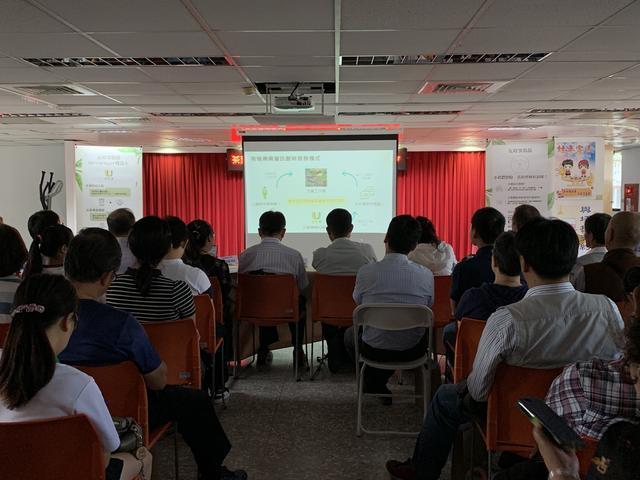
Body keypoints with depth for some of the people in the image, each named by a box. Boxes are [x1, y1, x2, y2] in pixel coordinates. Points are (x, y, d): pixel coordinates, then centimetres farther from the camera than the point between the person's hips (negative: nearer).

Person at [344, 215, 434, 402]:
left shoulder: (366, 272, -14)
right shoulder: (426, 275, -11)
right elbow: (428, 307, 6)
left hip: (374, 350, -1)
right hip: (412, 351, 1)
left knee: (350, 334, 34)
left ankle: (374, 385, 31)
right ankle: (379, 382, 44)